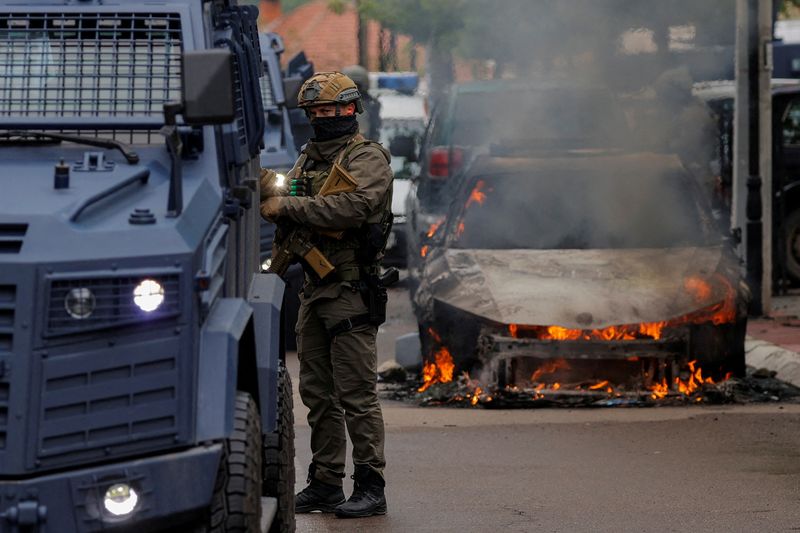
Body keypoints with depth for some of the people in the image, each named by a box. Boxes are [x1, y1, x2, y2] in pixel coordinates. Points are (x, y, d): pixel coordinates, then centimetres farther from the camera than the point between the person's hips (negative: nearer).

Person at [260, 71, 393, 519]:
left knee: (356, 393, -8)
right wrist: (267, 193, -9)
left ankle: (371, 487, -5)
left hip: (351, 292, -8)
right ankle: (325, 484, 16)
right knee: (318, 393, 10)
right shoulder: (309, 159, 18)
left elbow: (353, 206, -23)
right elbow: (283, 204, 15)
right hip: (314, 290, 8)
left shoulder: (367, 159, -7)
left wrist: (289, 206, -20)